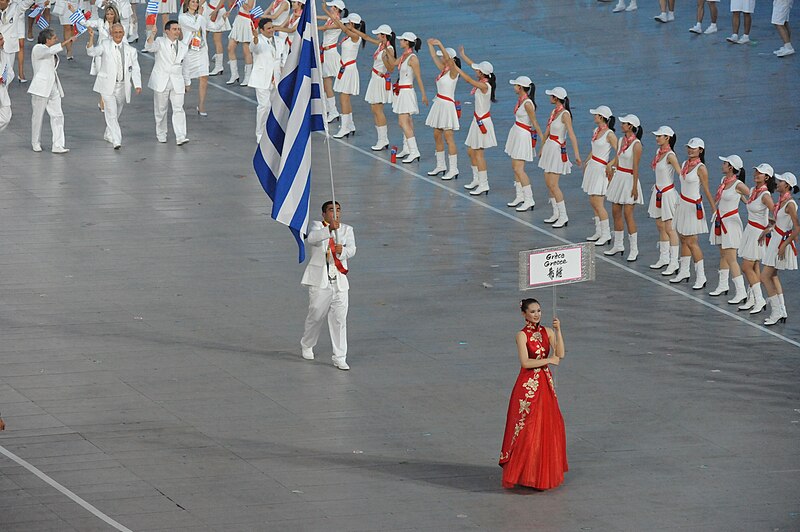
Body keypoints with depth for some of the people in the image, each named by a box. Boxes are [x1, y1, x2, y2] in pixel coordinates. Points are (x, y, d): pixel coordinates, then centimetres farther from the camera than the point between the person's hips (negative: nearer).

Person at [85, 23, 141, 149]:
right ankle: (116, 141, -17)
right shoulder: (105, 45, -1)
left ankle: (108, 134, 36)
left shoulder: (130, 50, 6)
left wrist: (137, 85, -7)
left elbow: (135, 69, 6)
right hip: (108, 85, -4)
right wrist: (91, 38, -32)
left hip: (122, 87, 4)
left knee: (117, 113, 15)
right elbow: (92, 52, -17)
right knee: (111, 113, -12)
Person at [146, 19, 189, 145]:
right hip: (161, 81, -2)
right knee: (160, 110, 7)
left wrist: (186, 83, 20)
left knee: (178, 109, -9)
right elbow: (151, 46, -24)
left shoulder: (183, 47, 11)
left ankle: (180, 137, -14)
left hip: (177, 83, 2)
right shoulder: (161, 42, -1)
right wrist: (152, 34, -42)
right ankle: (161, 135, 22)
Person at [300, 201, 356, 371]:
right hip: (320, 280, -2)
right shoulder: (317, 226, 1)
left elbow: (351, 249, -5)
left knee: (339, 319, -2)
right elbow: (311, 238, -22)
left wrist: (342, 250, -29)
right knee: (316, 315, 6)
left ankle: (339, 357, 2)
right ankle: (306, 345, 33)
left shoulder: (346, 229, 10)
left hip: (340, 280, 2)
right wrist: (329, 229, -39)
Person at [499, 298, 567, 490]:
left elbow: (560, 354, -6)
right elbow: (525, 362, -17)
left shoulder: (547, 332, 7)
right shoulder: (522, 335, -8)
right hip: (528, 386, -6)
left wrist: (558, 331, -13)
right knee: (527, 428, -3)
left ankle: (545, 472, 20)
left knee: (548, 426, 9)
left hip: (546, 383, 6)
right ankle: (522, 472, 4)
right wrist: (548, 360, -13)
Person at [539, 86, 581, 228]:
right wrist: (542, 148, 26)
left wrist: (577, 154, -27)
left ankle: (563, 216, -2)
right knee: (548, 182, 11)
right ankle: (556, 214, 20)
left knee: (553, 184, -9)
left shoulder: (565, 114, -18)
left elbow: (572, 135, -23)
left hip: (558, 149, -9)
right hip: (549, 147, 9)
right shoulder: (554, 112, 8)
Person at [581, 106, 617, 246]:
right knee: (593, 202, 10)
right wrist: (586, 162, 27)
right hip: (592, 167, 9)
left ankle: (606, 234, -3)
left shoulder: (609, 134, -15)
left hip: (601, 169, -9)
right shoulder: (596, 131, 10)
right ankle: (598, 232, 17)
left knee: (597, 203, -9)